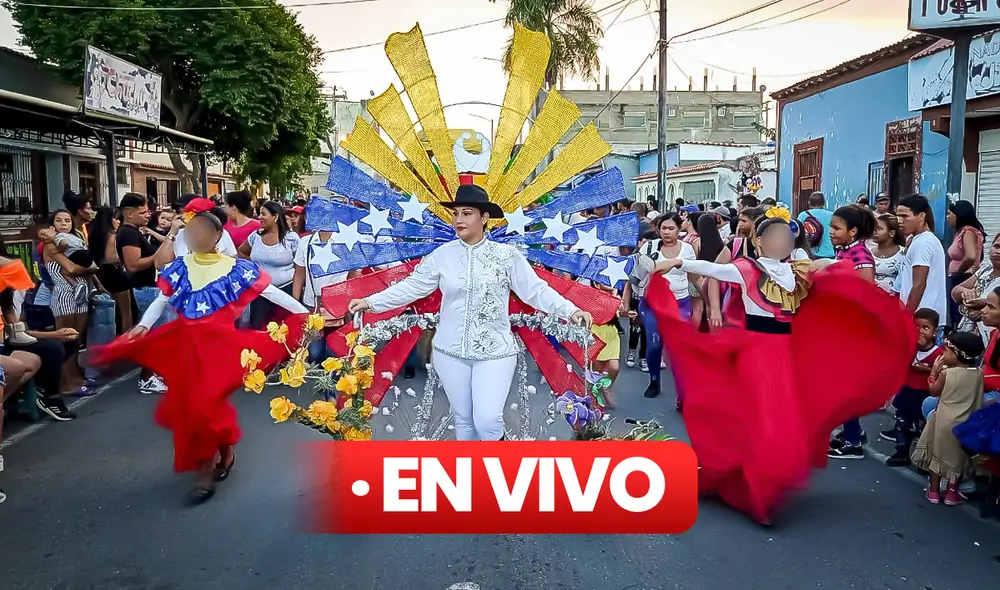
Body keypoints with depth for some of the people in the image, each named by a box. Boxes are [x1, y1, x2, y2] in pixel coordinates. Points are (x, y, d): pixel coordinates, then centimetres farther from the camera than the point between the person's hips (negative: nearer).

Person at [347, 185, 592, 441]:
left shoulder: (507, 255, -4)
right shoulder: (441, 255, 1)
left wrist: (571, 311, -17)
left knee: (487, 421, -10)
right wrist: (370, 302, 0)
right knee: (463, 419, 13)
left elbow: (536, 290, -6)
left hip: (495, 352, -2)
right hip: (450, 351, 3)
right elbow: (411, 286, 4)